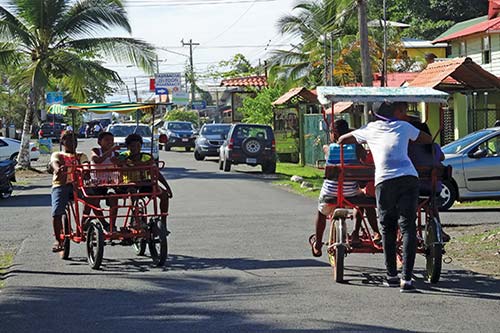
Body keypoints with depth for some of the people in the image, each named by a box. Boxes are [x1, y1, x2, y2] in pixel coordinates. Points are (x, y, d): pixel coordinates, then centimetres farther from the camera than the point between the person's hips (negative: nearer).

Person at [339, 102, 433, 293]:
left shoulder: (370, 129, 21)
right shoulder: (404, 127, 20)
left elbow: (342, 140, 34)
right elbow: (428, 140, 35)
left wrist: (359, 146, 52)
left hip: (384, 181, 1)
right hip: (409, 178, -1)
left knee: (387, 229, 14)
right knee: (408, 228, -1)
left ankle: (391, 276, 17)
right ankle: (406, 279, -10)